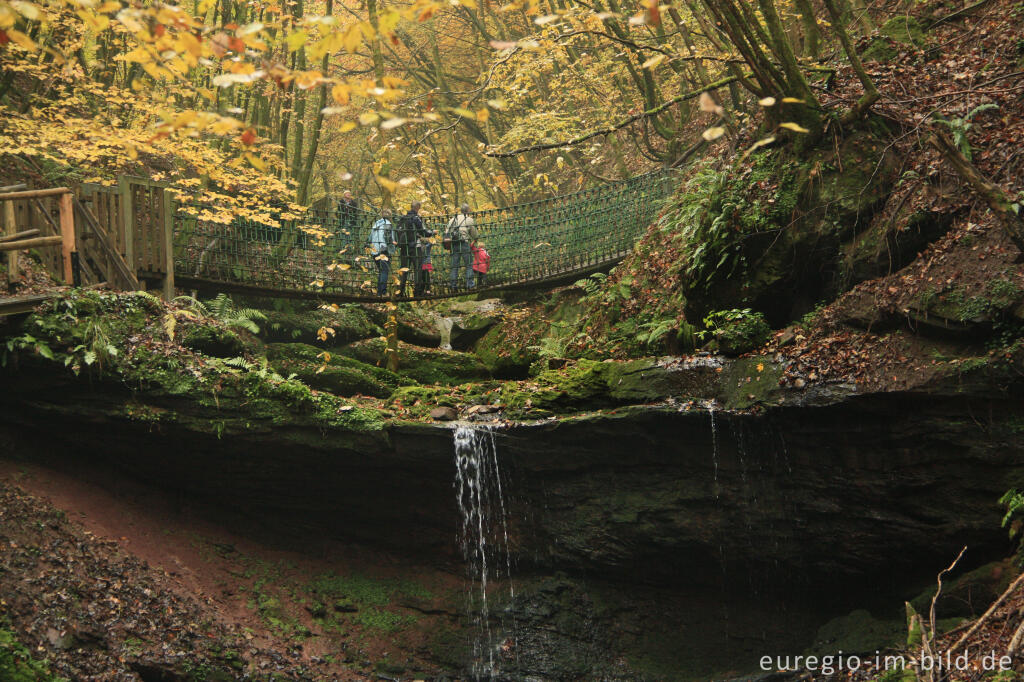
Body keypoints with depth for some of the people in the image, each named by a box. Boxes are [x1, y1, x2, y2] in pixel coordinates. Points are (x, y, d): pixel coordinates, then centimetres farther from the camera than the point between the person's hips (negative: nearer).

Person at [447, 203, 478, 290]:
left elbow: (447, 233, 11)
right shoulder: (469, 220, 2)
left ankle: (454, 284, 4)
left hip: (453, 244, 4)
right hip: (464, 243, -4)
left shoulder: (452, 219, 15)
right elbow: (474, 234, 10)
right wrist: (475, 239, 29)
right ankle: (469, 284, -6)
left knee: (454, 266, 7)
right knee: (469, 265, 1)